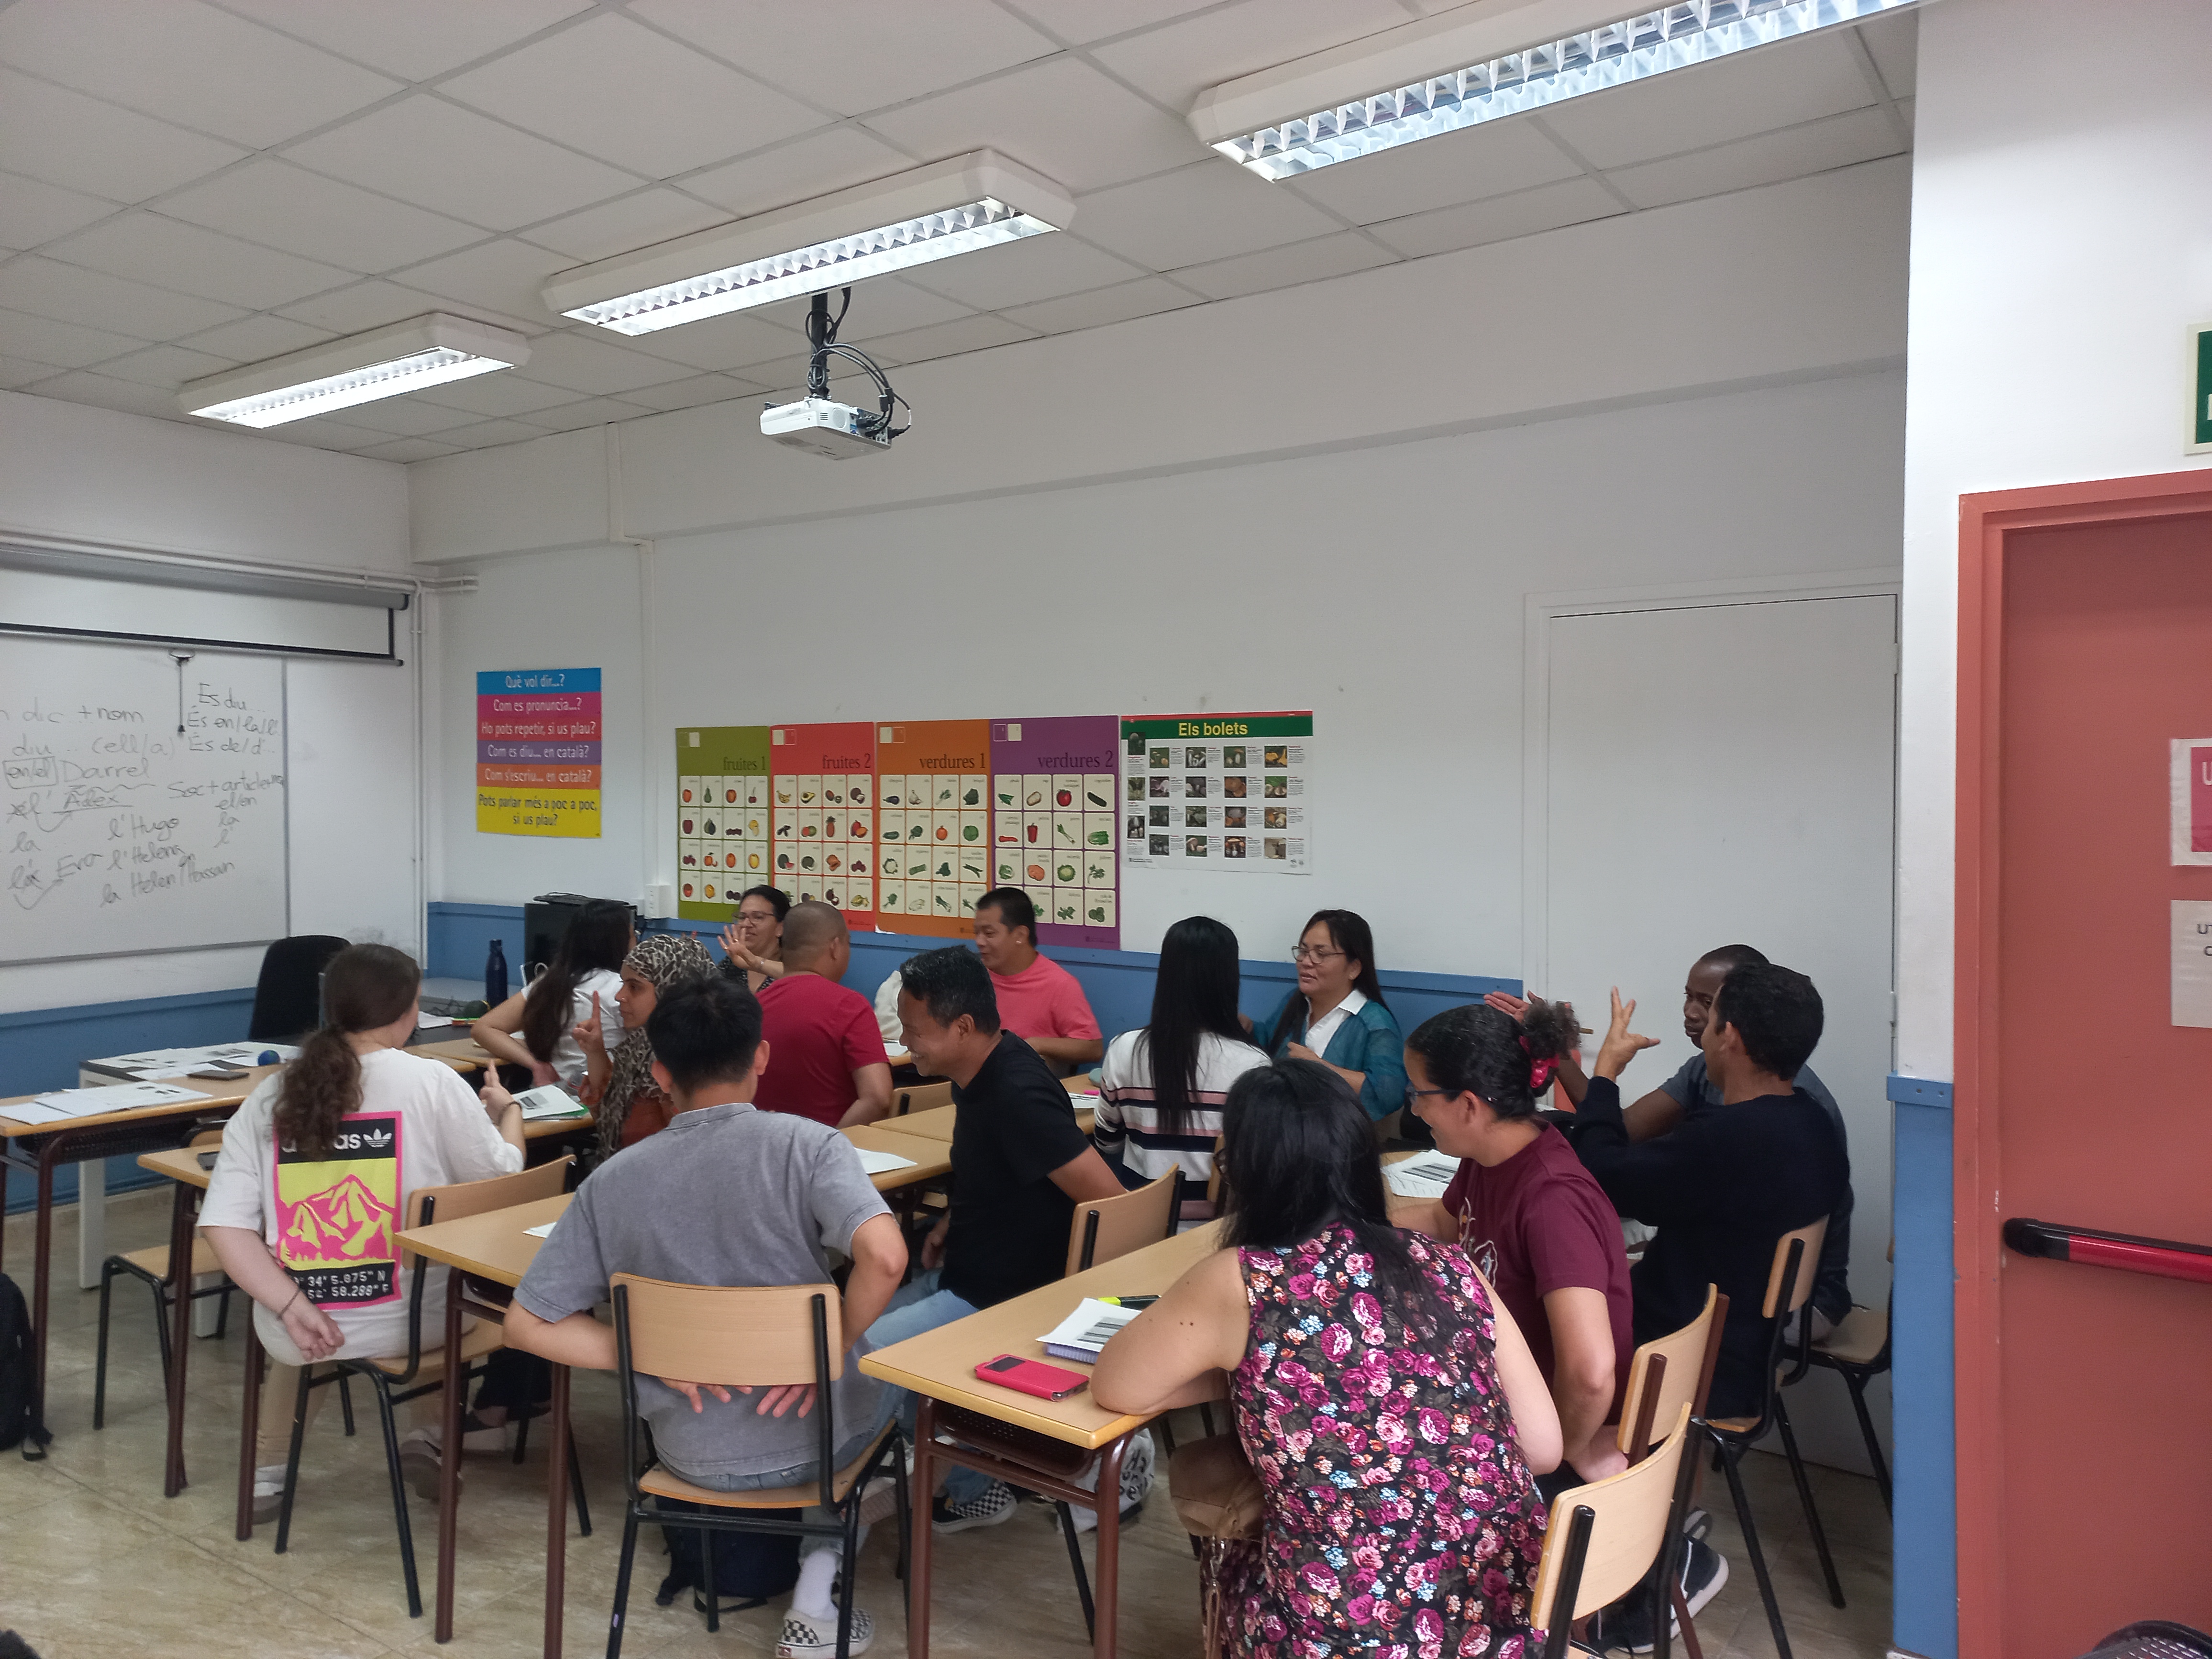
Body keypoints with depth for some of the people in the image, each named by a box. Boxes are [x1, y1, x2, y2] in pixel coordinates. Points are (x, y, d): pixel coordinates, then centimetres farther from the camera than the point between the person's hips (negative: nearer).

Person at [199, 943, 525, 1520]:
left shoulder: (268, 1098, 0)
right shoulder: (431, 1083, -10)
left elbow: (224, 1224, -7)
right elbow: (502, 1177, 1)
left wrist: (294, 1310, -10)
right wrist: (509, 1112, 19)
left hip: (301, 1327, 3)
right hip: (408, 1322, -3)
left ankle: (266, 1472, 38)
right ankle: (426, 1437, 27)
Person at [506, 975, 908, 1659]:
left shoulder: (612, 1180, -8)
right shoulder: (806, 1145, -18)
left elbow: (526, 1325, -5)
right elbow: (884, 1256, -32)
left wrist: (658, 1361, -7)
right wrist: (833, 1350, -16)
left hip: (691, 1452, 4)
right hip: (809, 1432, -4)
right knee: (886, 1356, 30)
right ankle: (819, 1595, 22)